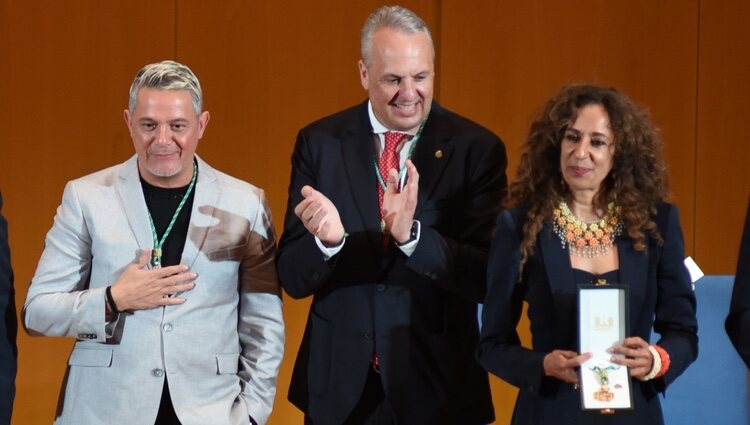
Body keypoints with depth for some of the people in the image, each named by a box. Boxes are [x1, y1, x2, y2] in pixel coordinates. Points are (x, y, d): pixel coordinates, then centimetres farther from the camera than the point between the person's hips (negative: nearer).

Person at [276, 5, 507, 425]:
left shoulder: (477, 149, -7)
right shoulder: (320, 143, -2)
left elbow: (487, 279, -13)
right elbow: (293, 278, -3)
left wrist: (410, 235, -28)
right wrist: (327, 240, -24)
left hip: (438, 387, -1)